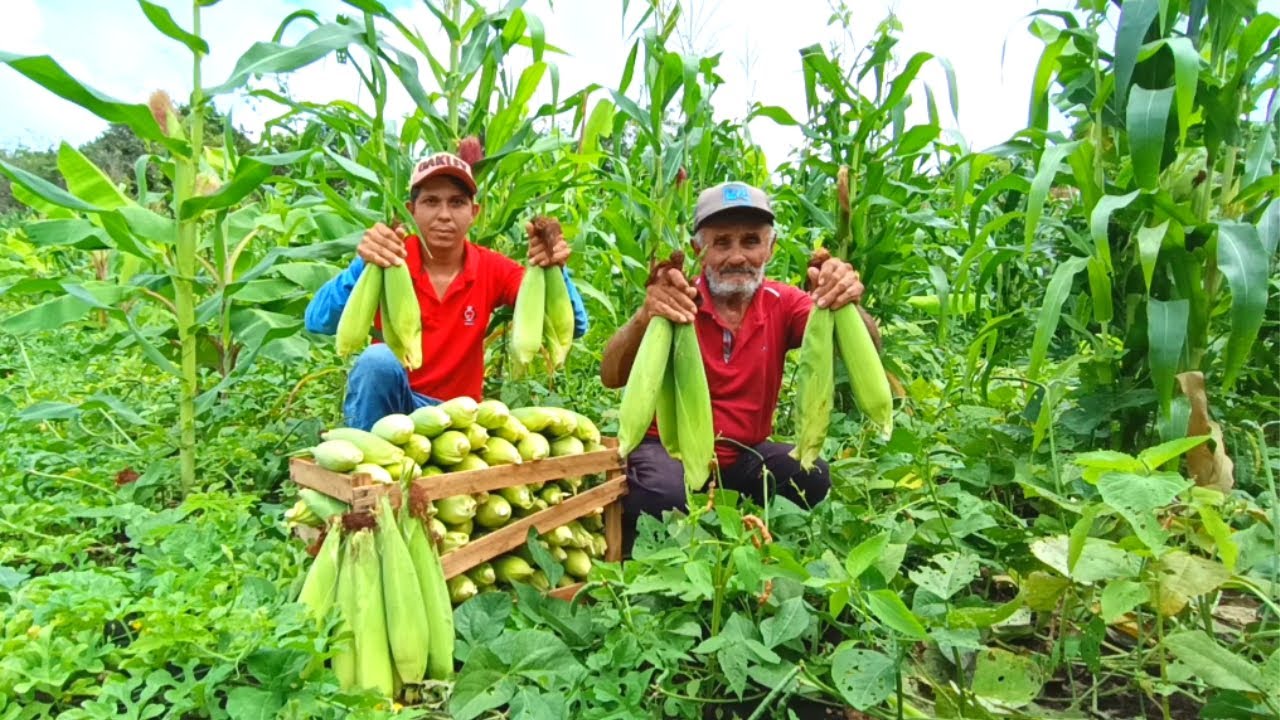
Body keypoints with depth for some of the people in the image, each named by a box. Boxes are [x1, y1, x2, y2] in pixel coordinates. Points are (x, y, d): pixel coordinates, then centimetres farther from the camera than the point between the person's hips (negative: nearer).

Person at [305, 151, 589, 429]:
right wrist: (362, 266, -44)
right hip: (387, 401, -1)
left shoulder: (492, 269, -6)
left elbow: (572, 328, -16)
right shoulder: (388, 260, -11)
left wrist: (553, 269, -36)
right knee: (378, 359, -32)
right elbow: (318, 322, -25)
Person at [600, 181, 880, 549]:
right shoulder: (679, 303, -13)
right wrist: (645, 317, -47)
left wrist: (847, 304, -42)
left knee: (811, 476, -22)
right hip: (669, 448, -3)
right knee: (663, 494, -33)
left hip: (745, 454, 3)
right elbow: (611, 376, -26)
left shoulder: (782, 304, -4)